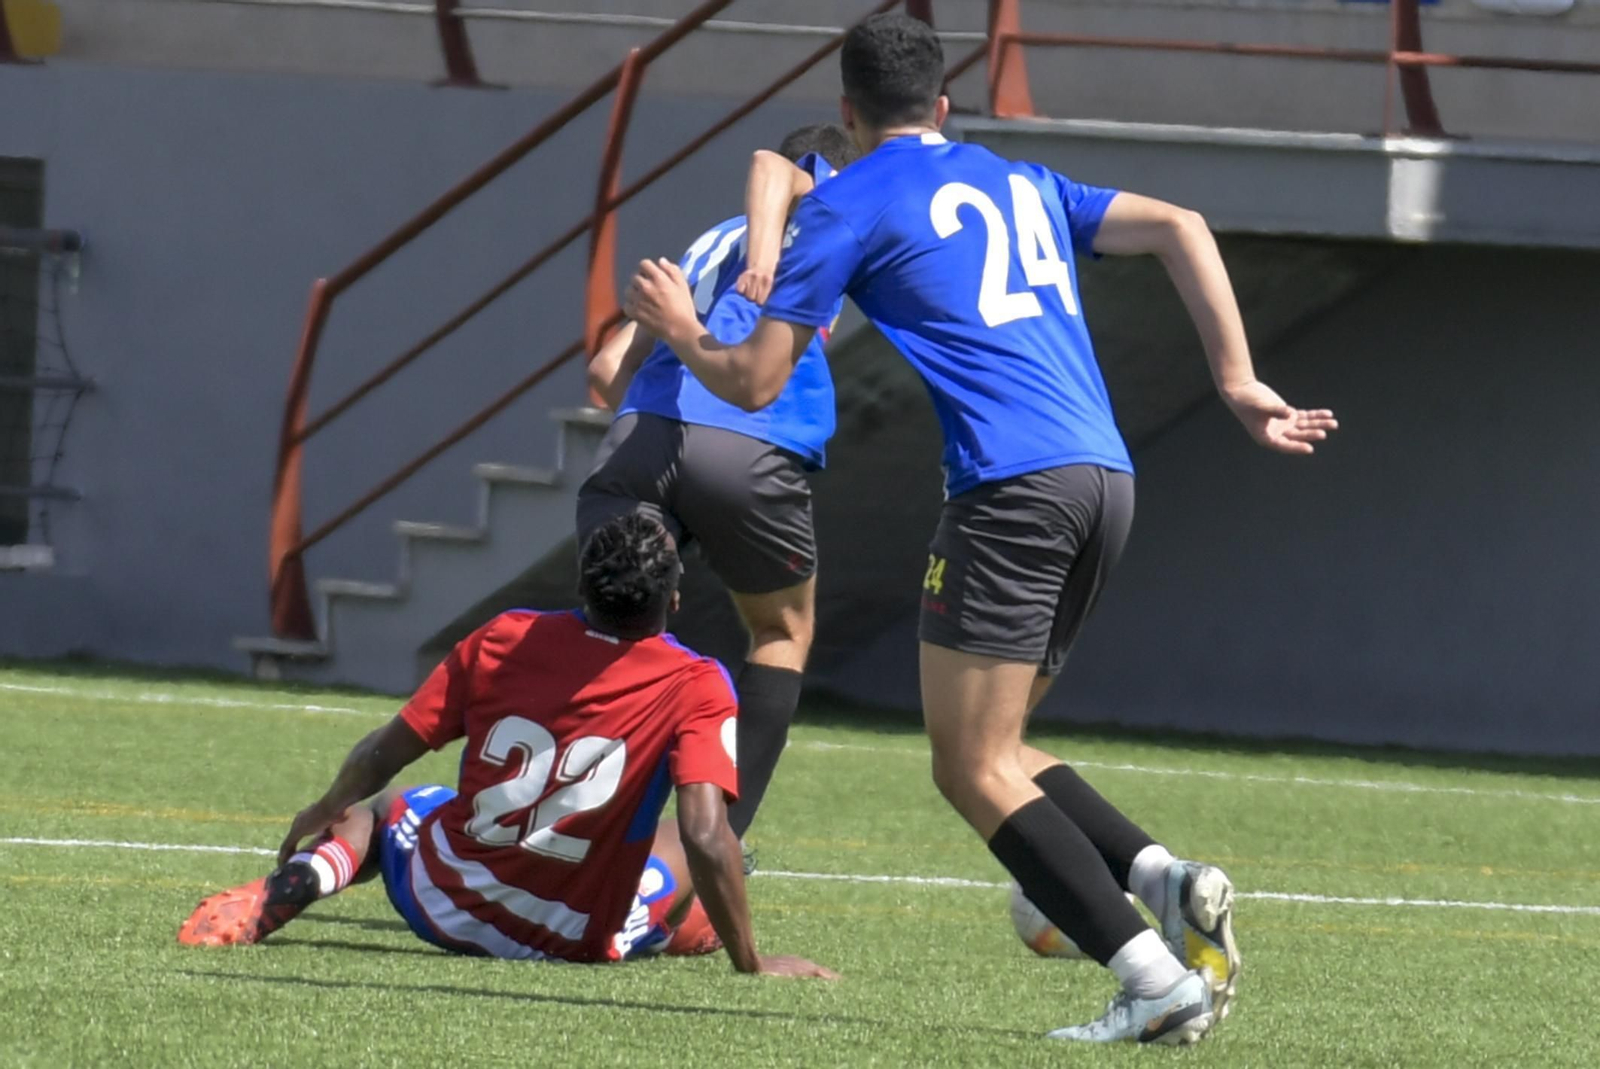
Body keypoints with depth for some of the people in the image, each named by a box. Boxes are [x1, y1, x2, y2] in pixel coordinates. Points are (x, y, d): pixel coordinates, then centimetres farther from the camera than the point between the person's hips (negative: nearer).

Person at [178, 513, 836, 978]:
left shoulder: (502, 641, -7)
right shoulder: (695, 689, -17)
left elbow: (379, 758, 1)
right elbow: (707, 836, -26)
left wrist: (325, 812, 21)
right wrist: (750, 964, -18)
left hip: (443, 902, 0)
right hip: (573, 937, 0)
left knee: (373, 811, 30)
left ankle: (287, 889, 2)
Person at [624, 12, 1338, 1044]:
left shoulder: (845, 206, 6)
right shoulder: (1024, 184, 24)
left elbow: (755, 381, 6)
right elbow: (1180, 227, 16)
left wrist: (684, 335, 27)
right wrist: (1240, 382, 12)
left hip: (1012, 486, -7)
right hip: (1106, 477, 7)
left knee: (973, 770, -3)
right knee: (996, 749, 18)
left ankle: (1155, 978, -18)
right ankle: (1166, 877, -5)